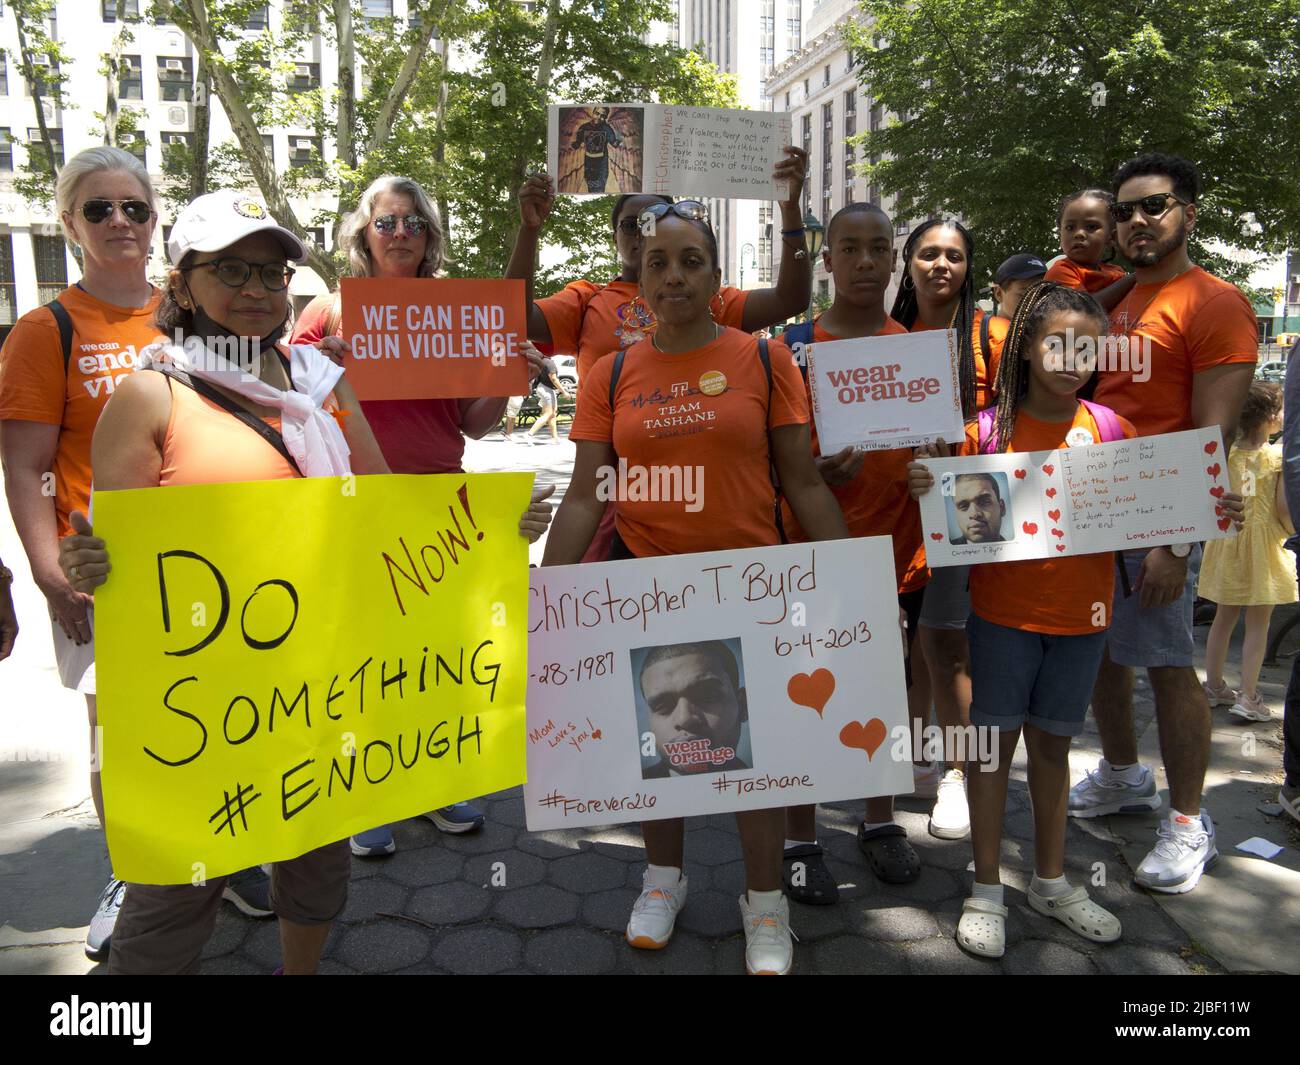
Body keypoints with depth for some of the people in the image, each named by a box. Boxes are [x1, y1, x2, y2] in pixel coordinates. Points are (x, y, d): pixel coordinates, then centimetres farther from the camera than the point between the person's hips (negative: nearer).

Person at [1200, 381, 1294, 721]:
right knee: (1258, 625, 4)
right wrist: (1290, 531, 5)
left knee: (1224, 618, 15)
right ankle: (1248, 697, 6)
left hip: (1226, 541, 4)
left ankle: (1214, 686, 23)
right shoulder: (1280, 457, -13)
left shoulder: (1225, 454, -2)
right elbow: (1284, 509, -13)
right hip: (1263, 545, -4)